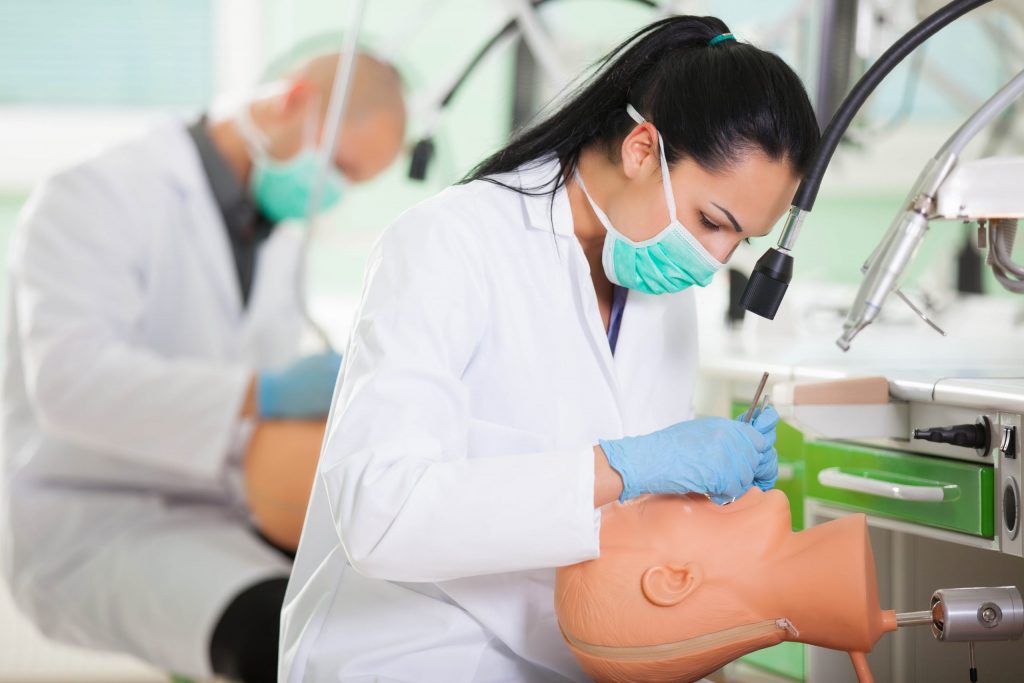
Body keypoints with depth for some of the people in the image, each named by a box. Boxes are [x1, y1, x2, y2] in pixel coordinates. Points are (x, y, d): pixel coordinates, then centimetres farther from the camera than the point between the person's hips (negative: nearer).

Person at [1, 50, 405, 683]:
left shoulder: (283, 240, 15)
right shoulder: (97, 197, -10)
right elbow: (70, 378, -26)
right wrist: (264, 395, -35)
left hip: (225, 522, 7)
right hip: (94, 523, -7)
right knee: (291, 631, -35)